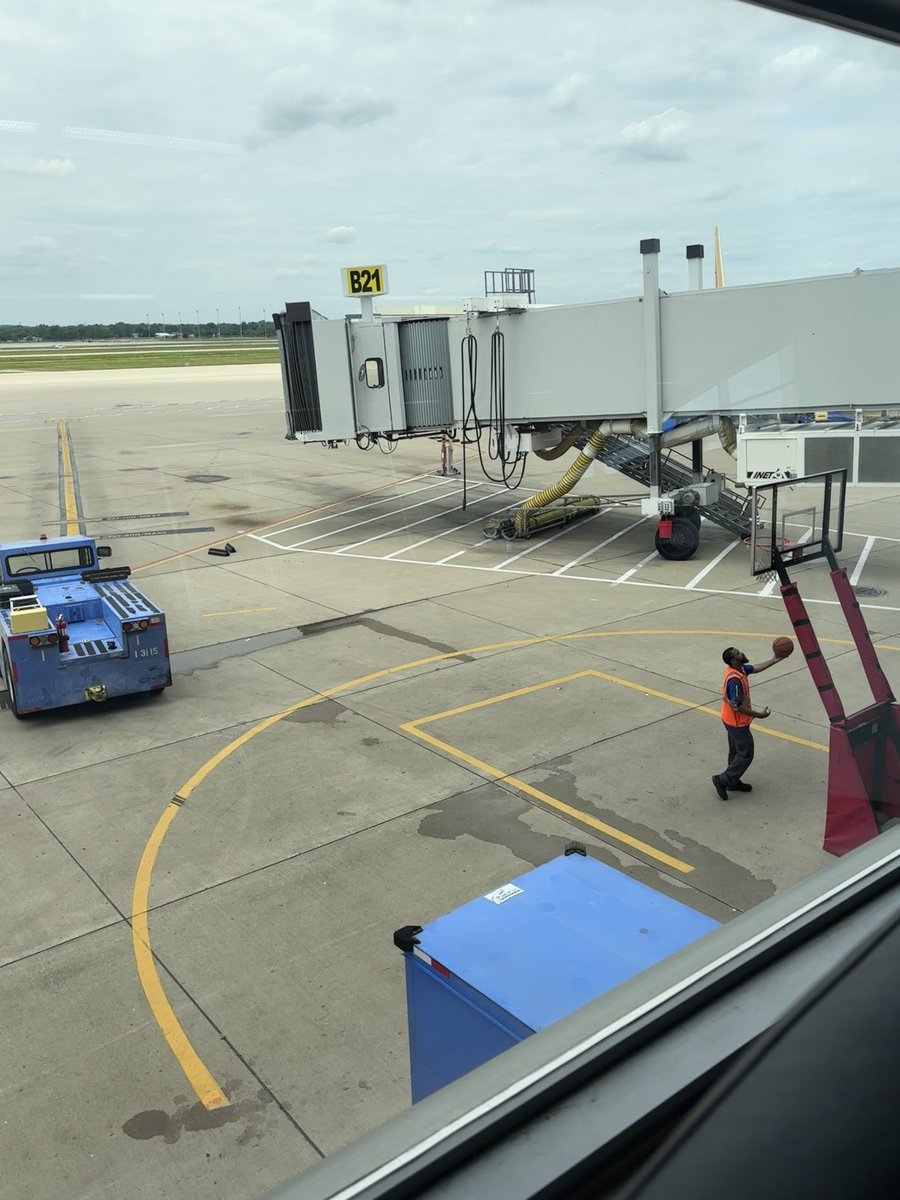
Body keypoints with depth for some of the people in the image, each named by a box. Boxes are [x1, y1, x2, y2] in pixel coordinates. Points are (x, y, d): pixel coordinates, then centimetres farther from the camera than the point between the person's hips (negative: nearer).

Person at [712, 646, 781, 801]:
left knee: (736, 752, 21)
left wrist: (775, 660, 6)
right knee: (746, 755, 3)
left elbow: (756, 668, 13)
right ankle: (722, 780, 10)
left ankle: (733, 782, 34)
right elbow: (737, 706, -30)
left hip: (733, 721, 9)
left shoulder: (739, 669, -3)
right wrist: (759, 715, -22)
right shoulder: (734, 679, -32)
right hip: (738, 723, -9)